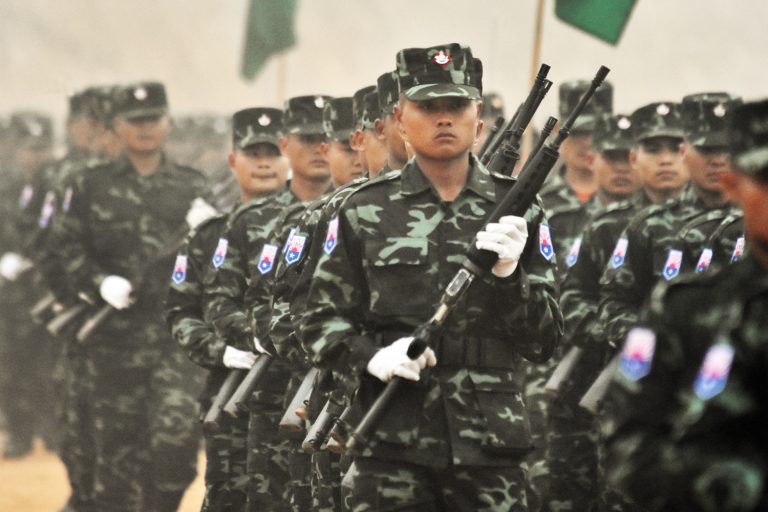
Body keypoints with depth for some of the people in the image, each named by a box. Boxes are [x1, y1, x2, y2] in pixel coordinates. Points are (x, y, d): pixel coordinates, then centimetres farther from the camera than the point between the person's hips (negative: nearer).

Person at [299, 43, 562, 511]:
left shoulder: (517, 211, 6)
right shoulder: (366, 212, 5)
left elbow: (546, 340, 4)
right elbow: (321, 321, 6)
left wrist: (508, 273, -14)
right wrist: (373, 356, -14)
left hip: (491, 445, 1)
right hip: (392, 443, -1)